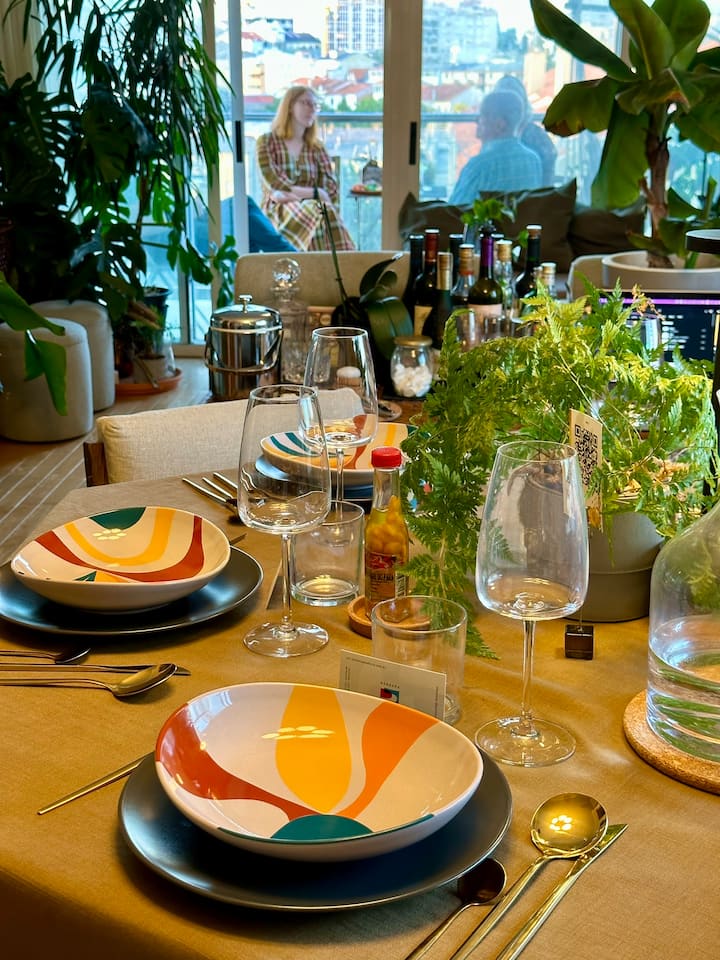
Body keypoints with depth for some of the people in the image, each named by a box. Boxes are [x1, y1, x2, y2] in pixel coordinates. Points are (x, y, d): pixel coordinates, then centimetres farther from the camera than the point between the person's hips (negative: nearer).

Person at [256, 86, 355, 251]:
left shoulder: (317, 148, 18)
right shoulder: (267, 142, 8)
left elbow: (331, 190, 3)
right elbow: (273, 185, -7)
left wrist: (290, 193, -12)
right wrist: (314, 193, -14)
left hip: (312, 207, 3)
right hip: (277, 212, -3)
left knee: (326, 210, -34)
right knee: (317, 209, -35)